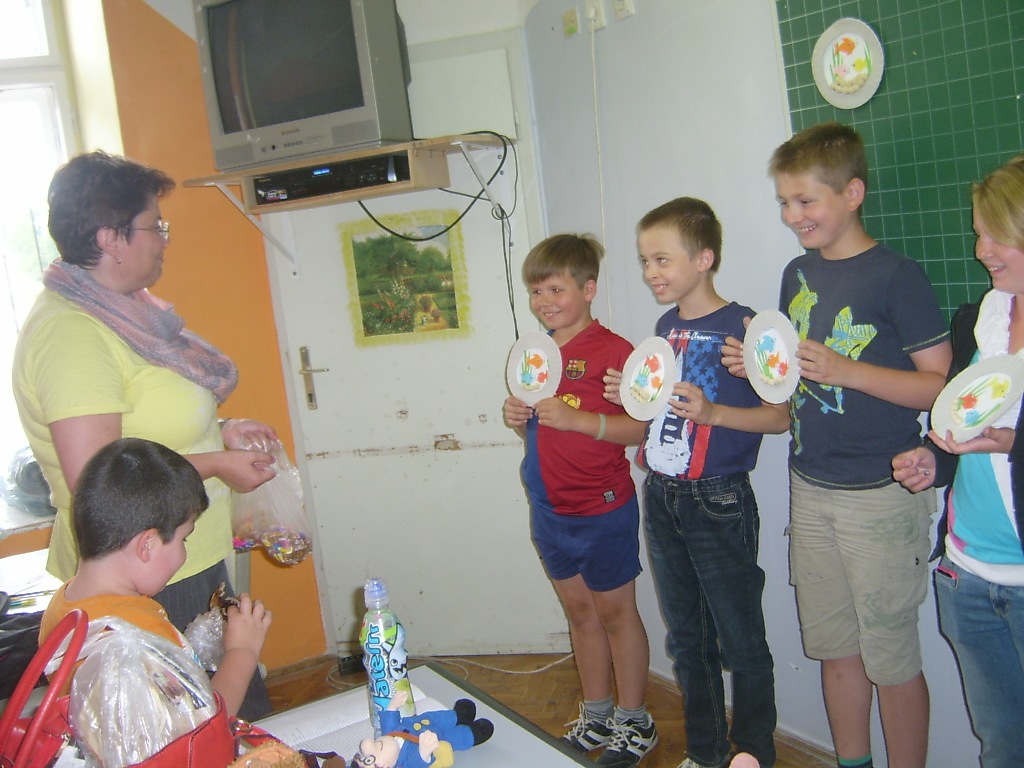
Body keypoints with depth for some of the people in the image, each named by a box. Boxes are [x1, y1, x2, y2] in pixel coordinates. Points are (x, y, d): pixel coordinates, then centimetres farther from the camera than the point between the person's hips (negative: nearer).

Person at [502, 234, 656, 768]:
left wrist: (577, 418, -28)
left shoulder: (612, 350, -14)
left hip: (602, 509, -7)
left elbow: (642, 427, -21)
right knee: (578, 610, 17)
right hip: (549, 509, 7)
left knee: (615, 611, 7)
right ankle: (595, 718, 32)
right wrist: (517, 418, -3)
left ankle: (634, 724, 24)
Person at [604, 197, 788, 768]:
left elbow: (779, 417, -12)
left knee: (741, 644, 5)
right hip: (662, 499, 7)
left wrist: (712, 411, -25)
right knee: (688, 639, 18)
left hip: (718, 502, -7)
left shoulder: (742, 326, -12)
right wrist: (631, 396, 2)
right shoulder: (667, 326, 10)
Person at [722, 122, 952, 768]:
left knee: (891, 659, 5)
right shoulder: (798, 273, 9)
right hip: (811, 492, 6)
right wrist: (757, 367, -3)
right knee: (835, 649, 17)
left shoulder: (895, 275, -11)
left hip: (881, 496, -6)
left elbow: (939, 385, -13)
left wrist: (845, 369, -22)